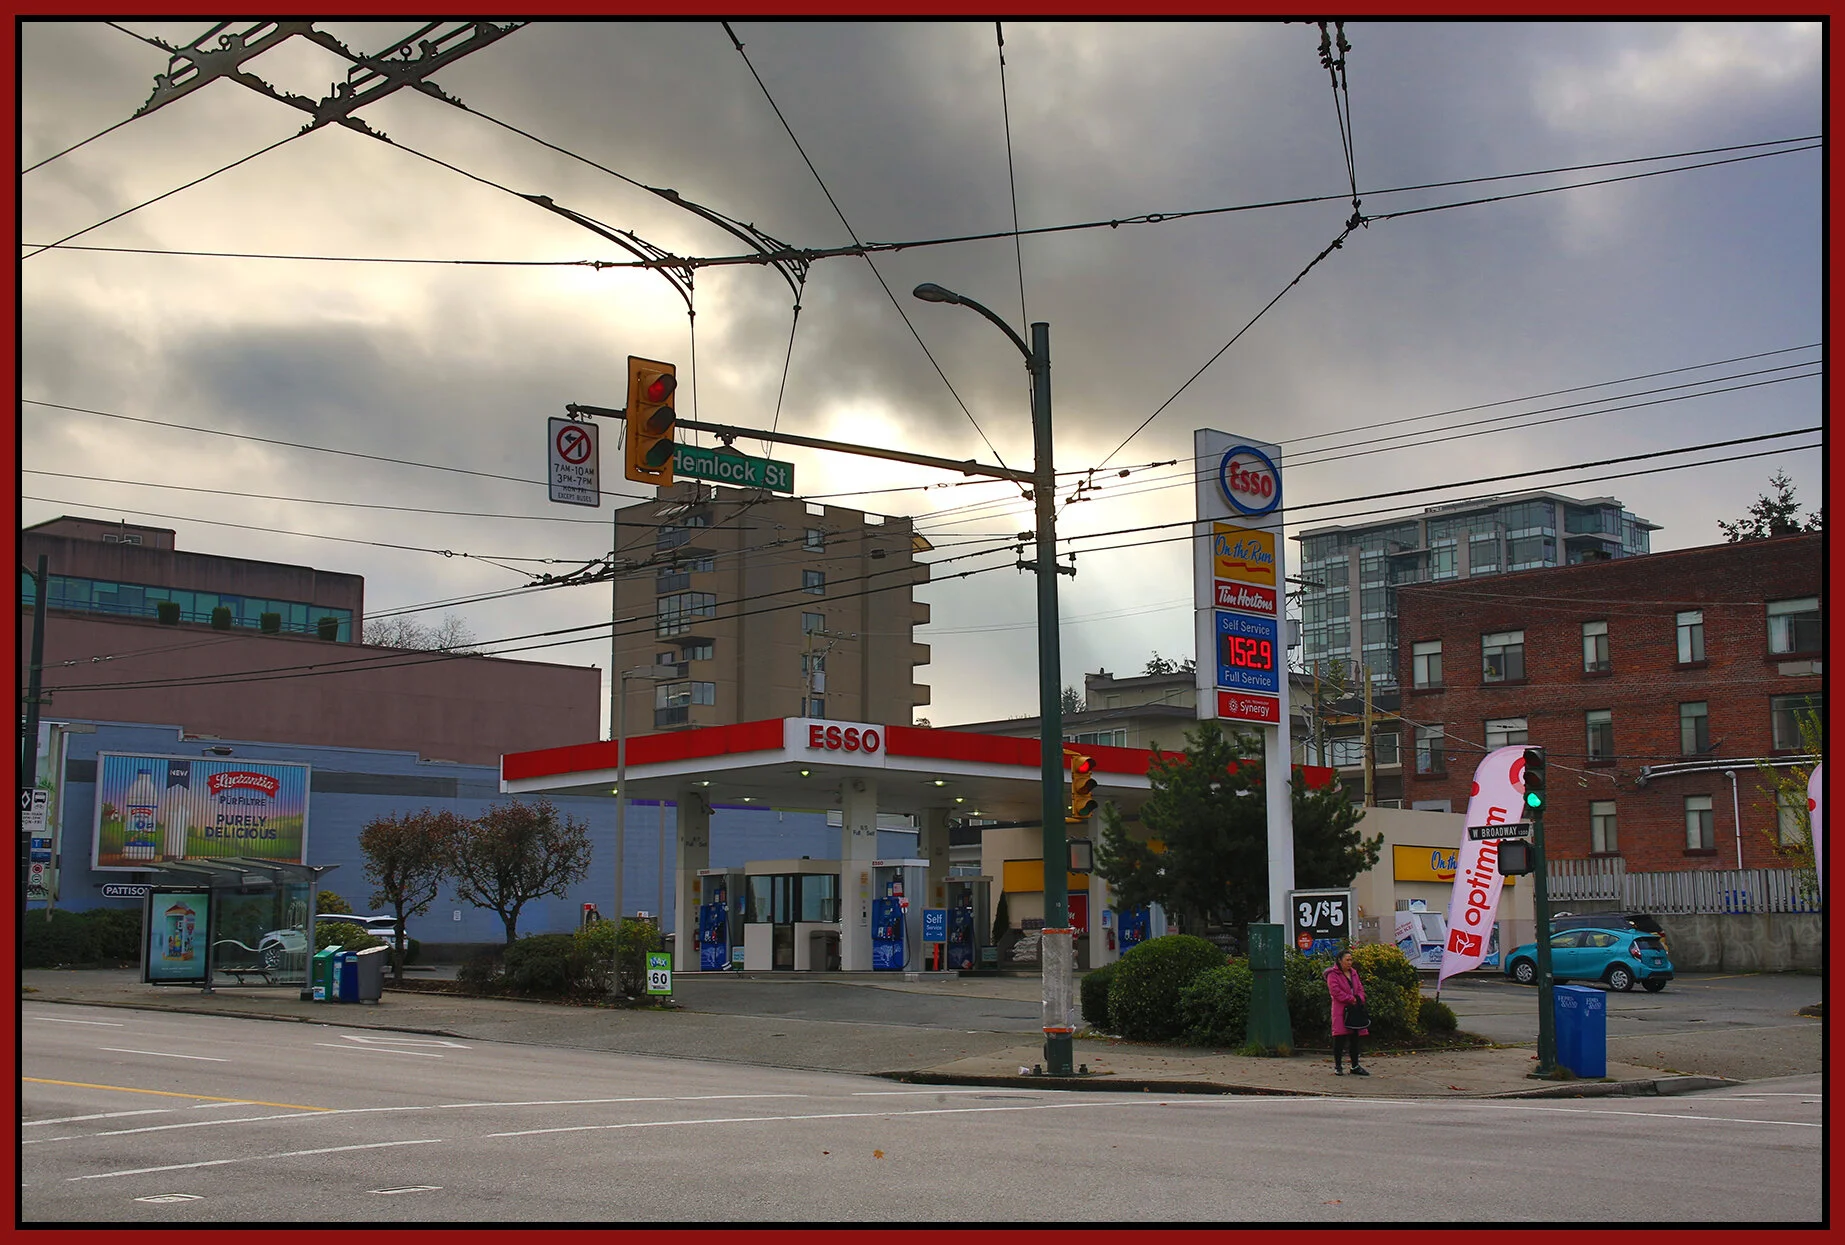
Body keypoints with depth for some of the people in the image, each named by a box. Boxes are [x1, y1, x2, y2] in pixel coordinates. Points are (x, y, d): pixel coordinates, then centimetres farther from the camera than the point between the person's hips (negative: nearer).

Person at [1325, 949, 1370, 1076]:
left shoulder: (1353, 973, 17)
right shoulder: (1333, 975, -6)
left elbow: (1360, 988, 17)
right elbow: (1335, 991, -15)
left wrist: (1359, 999, -4)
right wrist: (1351, 999, -15)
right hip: (1340, 1010, -7)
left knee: (1355, 1038, 8)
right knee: (1340, 1038, -6)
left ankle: (1355, 1066, 15)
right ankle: (1337, 1066, 1)